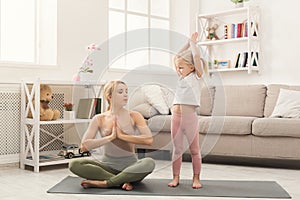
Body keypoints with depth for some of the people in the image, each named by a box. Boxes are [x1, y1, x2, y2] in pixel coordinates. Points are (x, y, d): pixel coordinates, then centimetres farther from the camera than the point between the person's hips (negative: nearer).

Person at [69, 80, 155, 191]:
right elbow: (84, 146, -9)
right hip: (108, 165, 1)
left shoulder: (134, 116, -1)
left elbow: (149, 139, -15)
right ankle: (123, 181, -24)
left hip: (130, 165, -1)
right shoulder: (99, 119, 0)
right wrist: (110, 137, -14)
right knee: (74, 164, -25)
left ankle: (104, 183, -25)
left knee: (149, 163, -34)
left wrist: (122, 136, -15)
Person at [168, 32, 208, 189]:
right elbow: (176, 58, 23)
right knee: (177, 149, 8)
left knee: (194, 150, 3)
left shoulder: (196, 76, 2)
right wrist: (188, 43, 23)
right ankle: (175, 178, 14)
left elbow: (196, 56, -8)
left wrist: (193, 42, 7)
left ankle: (196, 178, 11)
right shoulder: (182, 77, 18)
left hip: (190, 116, -6)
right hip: (176, 117, 6)